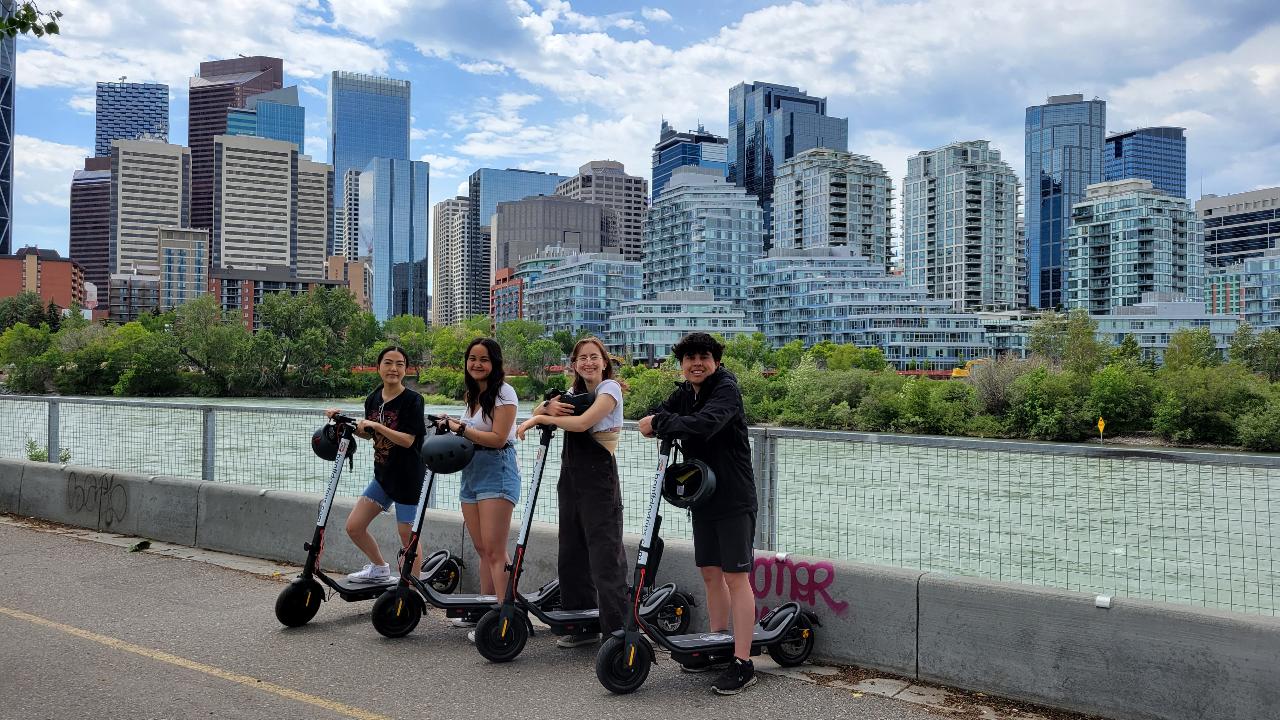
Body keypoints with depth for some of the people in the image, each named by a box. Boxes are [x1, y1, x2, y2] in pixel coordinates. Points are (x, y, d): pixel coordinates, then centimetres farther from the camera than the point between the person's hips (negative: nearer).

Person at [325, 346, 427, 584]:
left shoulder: (412, 400, -14)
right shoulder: (373, 399, 5)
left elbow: (408, 440, -20)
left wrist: (375, 425, -24)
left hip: (407, 477, -7)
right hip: (382, 475, 7)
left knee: (408, 538, 1)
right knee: (353, 527, 7)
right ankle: (380, 569, 31)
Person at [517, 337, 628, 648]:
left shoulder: (609, 388, -6)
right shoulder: (575, 392, 17)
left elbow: (582, 423, -21)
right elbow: (539, 412, 11)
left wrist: (540, 418, -12)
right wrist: (548, 407, -12)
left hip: (599, 476, -8)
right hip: (571, 476, 8)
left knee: (605, 552, -9)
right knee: (572, 550, 11)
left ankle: (616, 630, -6)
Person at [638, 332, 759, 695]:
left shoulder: (726, 389, -14)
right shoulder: (685, 393, 12)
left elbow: (704, 424, -32)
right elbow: (654, 418, 7)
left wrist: (660, 424, -21)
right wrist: (659, 426, -16)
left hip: (733, 498, -8)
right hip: (703, 495, 8)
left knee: (736, 576, -6)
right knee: (710, 573, 14)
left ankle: (742, 662, -1)